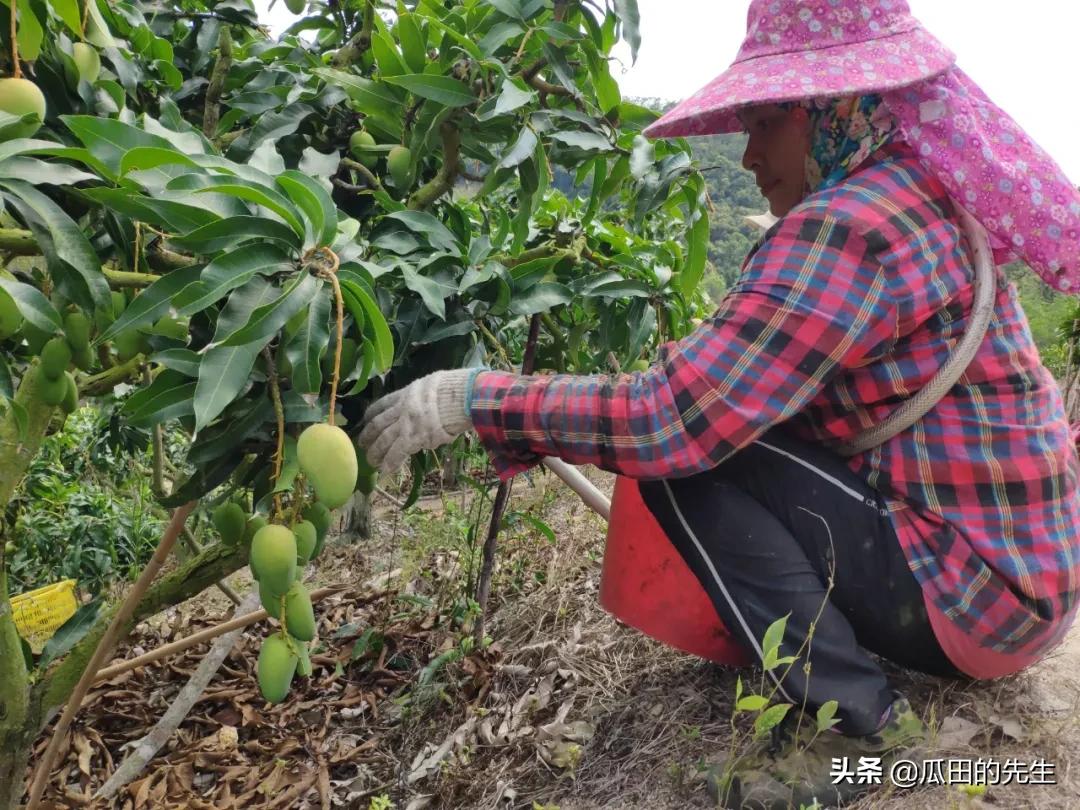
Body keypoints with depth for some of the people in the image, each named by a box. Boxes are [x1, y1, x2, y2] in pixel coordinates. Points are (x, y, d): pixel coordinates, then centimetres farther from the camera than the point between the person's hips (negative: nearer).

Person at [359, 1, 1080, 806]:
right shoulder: (926, 198, 9)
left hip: (975, 596, -9)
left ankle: (853, 718, -9)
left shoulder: (844, 226, -21)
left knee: (690, 446, -15)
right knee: (726, 421, 14)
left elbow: (671, 418, -26)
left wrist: (474, 399, -20)